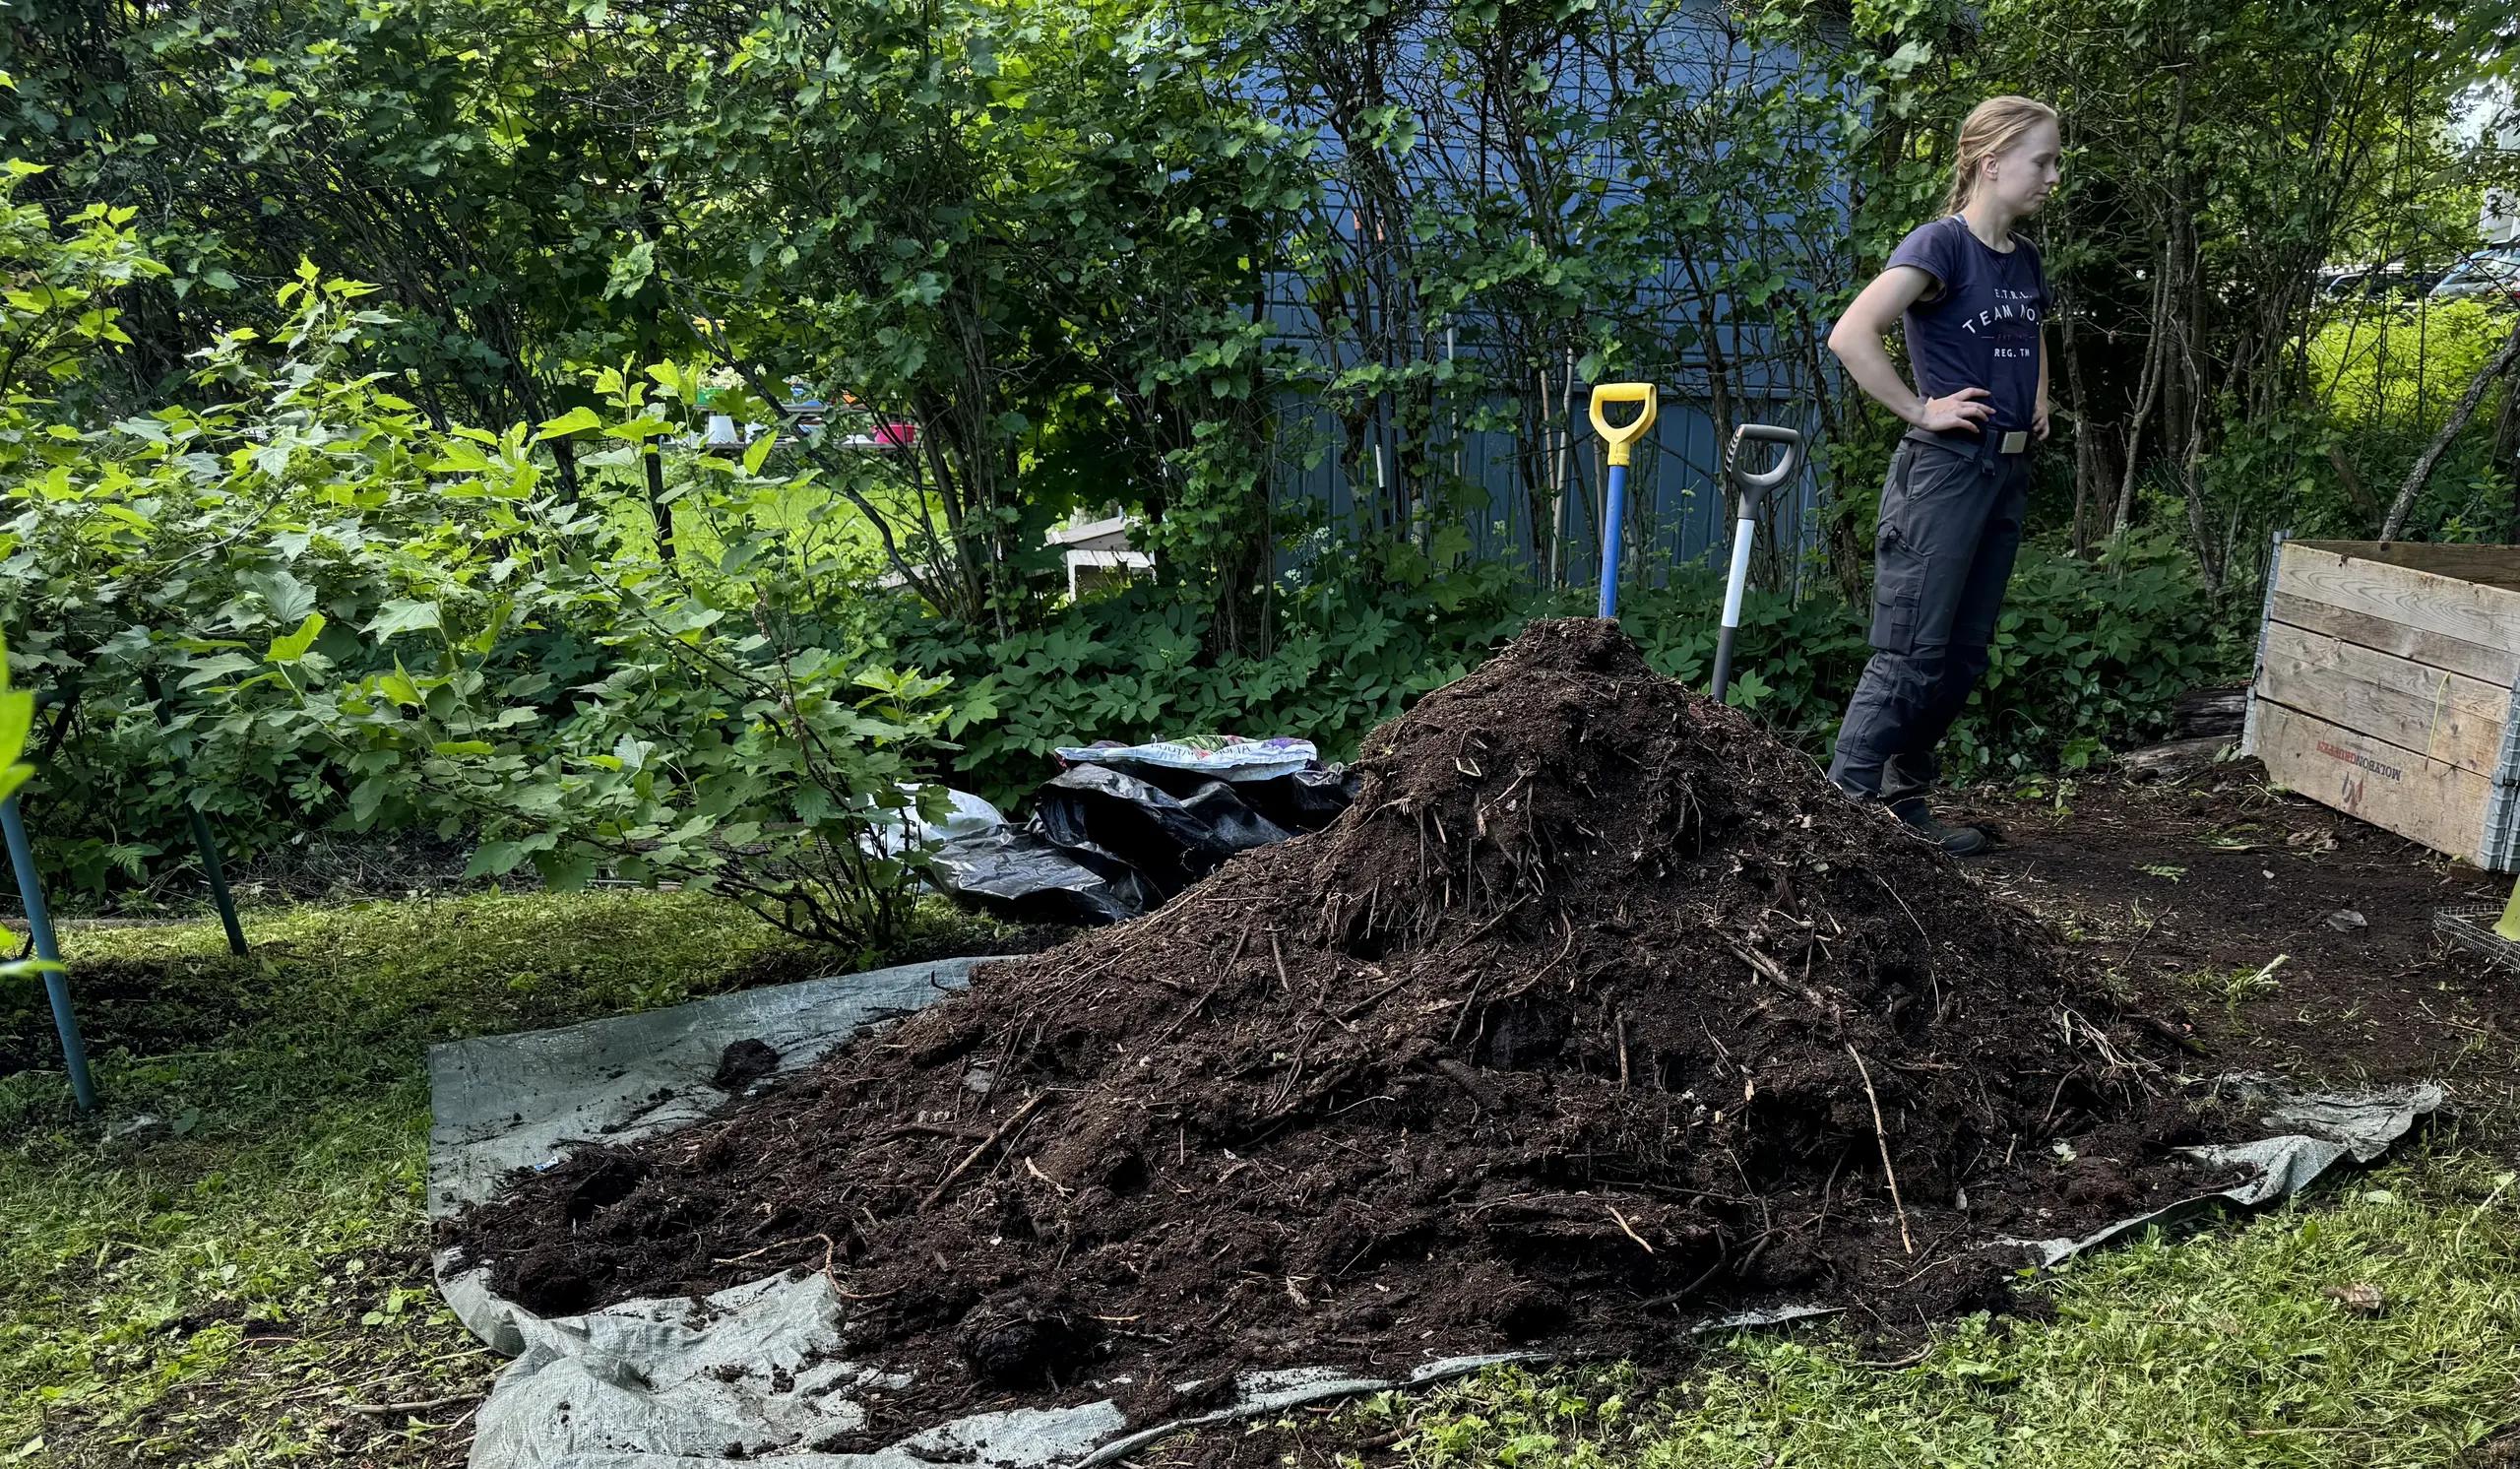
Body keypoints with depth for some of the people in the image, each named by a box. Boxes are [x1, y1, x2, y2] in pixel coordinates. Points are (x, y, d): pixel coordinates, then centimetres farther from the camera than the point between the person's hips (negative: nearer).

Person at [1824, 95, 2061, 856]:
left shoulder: (2025, 258, 13)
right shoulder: (1941, 244, -11)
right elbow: (1850, 335, -25)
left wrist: (2039, 400, 17)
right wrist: (1920, 410, -19)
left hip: (2007, 473, 8)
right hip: (1945, 470, -8)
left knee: (1963, 657, 10)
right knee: (1911, 652, -9)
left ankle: (1904, 801, 20)